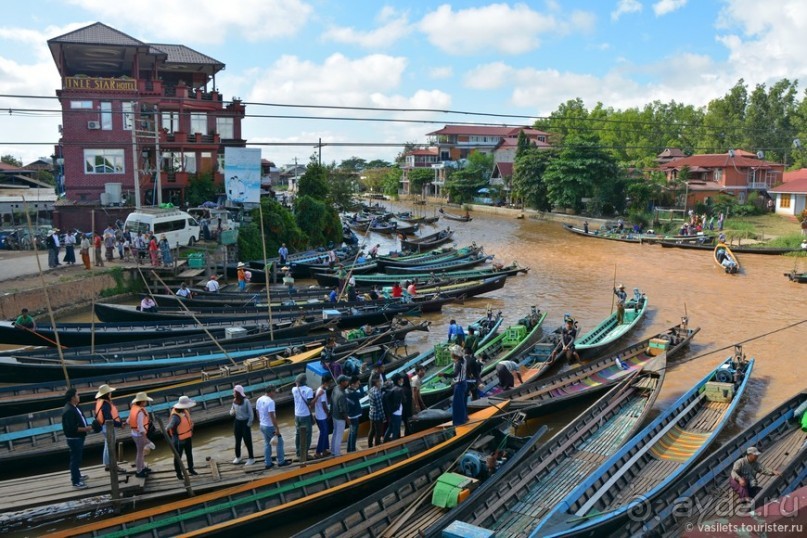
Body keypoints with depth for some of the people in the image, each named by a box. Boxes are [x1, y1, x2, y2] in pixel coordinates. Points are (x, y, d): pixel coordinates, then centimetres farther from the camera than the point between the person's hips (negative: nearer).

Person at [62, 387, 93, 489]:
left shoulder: (74, 407, 6)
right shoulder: (69, 410, -25)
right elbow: (72, 428, -29)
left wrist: (86, 427, 5)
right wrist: (86, 429, -23)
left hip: (78, 437, 10)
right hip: (74, 438, -10)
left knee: (78, 457, 24)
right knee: (75, 458, -2)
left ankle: (76, 475, 41)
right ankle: (76, 482, 6)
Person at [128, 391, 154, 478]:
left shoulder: (133, 408, -1)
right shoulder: (140, 412, -29)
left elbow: (129, 421, 9)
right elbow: (140, 427, -28)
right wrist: (145, 438, -21)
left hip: (134, 433, 9)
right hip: (139, 435, -9)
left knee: (141, 451, 24)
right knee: (140, 453, 7)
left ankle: (142, 467, 38)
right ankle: (139, 472, 20)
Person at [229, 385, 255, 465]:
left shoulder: (246, 401, -18)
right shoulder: (234, 401, 0)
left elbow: (251, 413, -14)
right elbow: (231, 411, 12)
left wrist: (249, 424, -14)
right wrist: (232, 412, -11)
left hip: (245, 422, -6)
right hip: (237, 422, 6)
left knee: (247, 441, 1)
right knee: (237, 441, 17)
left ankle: (251, 458, 13)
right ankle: (238, 457, 34)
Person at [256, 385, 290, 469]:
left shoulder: (259, 400, 3)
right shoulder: (270, 401, -23)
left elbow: (258, 413, 12)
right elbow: (272, 416, -25)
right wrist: (277, 428, -21)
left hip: (262, 426, 8)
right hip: (270, 426, -8)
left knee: (267, 444, 17)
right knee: (279, 442, 7)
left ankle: (267, 463, 19)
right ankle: (281, 461, 13)